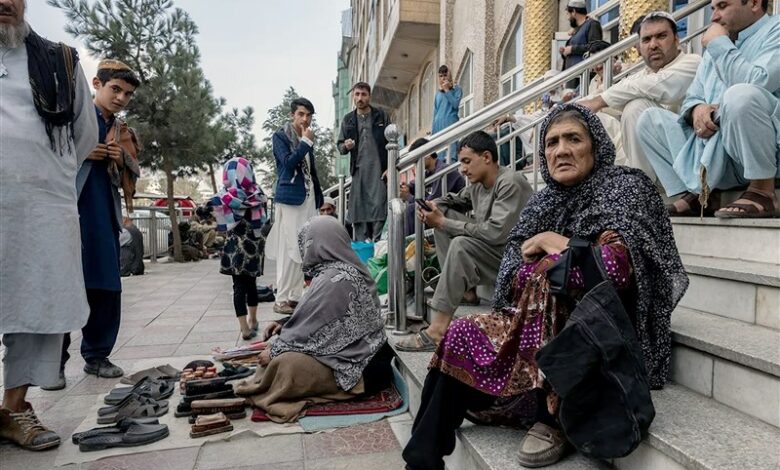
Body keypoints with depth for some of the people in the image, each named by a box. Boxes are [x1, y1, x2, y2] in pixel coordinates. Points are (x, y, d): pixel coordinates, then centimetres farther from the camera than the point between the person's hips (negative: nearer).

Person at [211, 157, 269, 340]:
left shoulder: (225, 197, -9)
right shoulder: (258, 194, -1)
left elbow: (222, 223, -5)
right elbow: (263, 220, 4)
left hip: (237, 244, -3)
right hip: (255, 242, 3)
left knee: (239, 285, 1)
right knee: (251, 283, 17)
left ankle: (245, 327, -1)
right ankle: (253, 321, 30)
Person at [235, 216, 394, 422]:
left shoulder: (333, 280, -24)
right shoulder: (348, 269, 6)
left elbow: (310, 325, -18)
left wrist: (274, 351, -4)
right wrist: (284, 324, 7)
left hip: (355, 365, -10)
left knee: (284, 363, -24)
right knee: (282, 348, 9)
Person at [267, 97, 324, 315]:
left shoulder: (307, 139, 20)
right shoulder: (280, 136, 2)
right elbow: (288, 161, -14)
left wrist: (319, 198, 15)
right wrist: (306, 142, -9)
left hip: (309, 199, 7)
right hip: (289, 198, -6)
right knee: (289, 249, -9)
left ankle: (295, 295, 12)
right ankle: (281, 299, -3)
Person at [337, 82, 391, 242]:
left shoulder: (381, 116, 6)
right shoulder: (348, 119, 13)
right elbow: (339, 144, 16)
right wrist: (345, 146, -9)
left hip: (378, 169, -3)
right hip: (358, 170, 3)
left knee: (378, 206, -9)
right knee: (358, 211, 2)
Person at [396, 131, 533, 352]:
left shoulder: (511, 183, -21)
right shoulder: (478, 183, 3)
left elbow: (496, 232, -30)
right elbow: (455, 200, 21)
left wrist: (443, 223, -24)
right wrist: (433, 206, -4)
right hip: (488, 249, 9)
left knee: (461, 245, -32)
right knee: (444, 216, 2)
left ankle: (436, 332, -31)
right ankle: (465, 291, -1)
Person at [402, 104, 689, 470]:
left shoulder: (626, 187, -7)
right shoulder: (545, 201, 9)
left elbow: (615, 269, -24)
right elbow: (510, 284, 8)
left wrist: (549, 241, -13)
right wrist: (528, 248, -12)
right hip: (539, 327, 6)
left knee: (554, 268, -30)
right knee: (462, 335, -7)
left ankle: (552, 418, -18)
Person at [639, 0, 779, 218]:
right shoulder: (716, 47, 21)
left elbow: (758, 82, -21)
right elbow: (691, 98, 17)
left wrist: (719, 45, -7)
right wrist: (697, 109, -8)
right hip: (715, 154, 7)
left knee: (740, 95, -33)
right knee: (650, 118, 2)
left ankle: (763, 192, -18)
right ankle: (698, 193, -8)